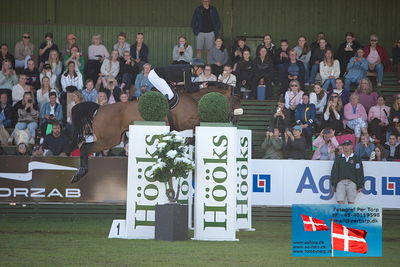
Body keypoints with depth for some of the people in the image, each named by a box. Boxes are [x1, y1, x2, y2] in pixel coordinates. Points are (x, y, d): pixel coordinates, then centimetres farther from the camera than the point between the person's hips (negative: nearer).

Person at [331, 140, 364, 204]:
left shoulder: (356, 159, 10)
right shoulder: (338, 158, 15)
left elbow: (360, 173, 7)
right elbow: (334, 172, 13)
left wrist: (360, 186, 0)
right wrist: (333, 184, 4)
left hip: (351, 183, -1)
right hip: (340, 182, 1)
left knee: (351, 202, -2)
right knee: (340, 202, -10)